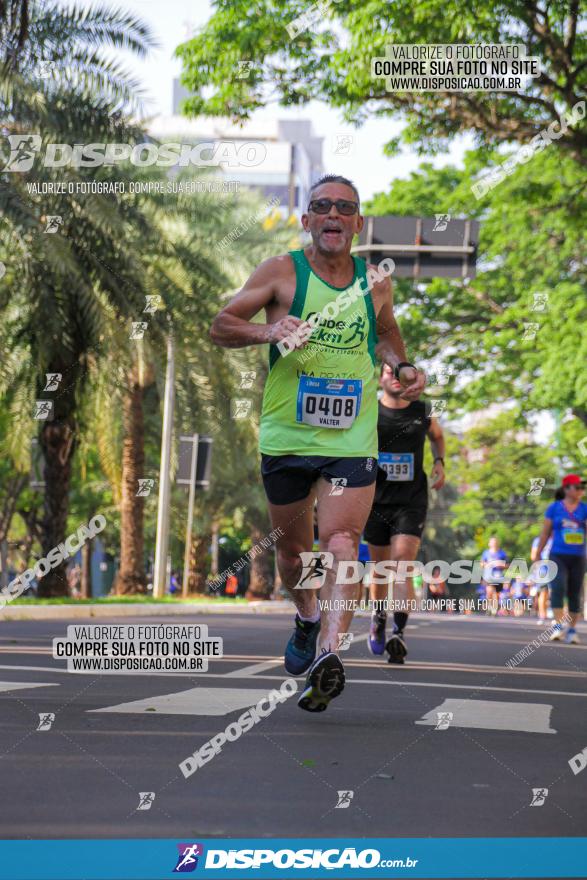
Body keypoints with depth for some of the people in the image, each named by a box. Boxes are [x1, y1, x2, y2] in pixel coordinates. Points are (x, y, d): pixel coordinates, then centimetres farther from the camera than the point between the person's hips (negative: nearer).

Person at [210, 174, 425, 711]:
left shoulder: (375, 283, 7)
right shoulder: (282, 273, -2)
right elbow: (220, 327, -3)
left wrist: (402, 367, 7)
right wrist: (267, 331, -22)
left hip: (352, 439, 0)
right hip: (286, 438, 0)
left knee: (341, 540, -20)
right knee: (292, 546, 14)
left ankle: (328, 654, -31)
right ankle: (308, 617, 44)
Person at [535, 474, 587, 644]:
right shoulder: (554, 508, 3)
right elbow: (545, 533, 8)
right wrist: (537, 556, 8)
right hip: (558, 556, -2)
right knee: (558, 587, -21)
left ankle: (572, 630, 14)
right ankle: (557, 626, -21)